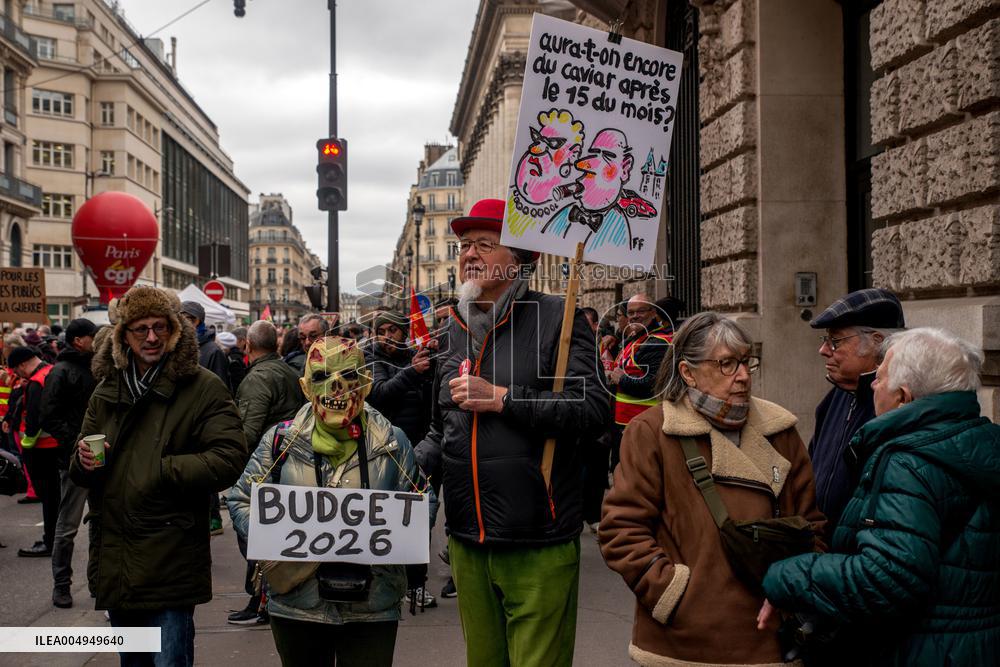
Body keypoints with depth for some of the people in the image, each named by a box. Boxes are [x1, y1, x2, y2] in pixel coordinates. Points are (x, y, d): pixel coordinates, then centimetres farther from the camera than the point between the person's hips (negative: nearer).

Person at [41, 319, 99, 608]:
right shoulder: (61, 372, -8)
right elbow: (50, 418, -14)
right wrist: (76, 443, -20)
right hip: (75, 459, -7)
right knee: (68, 526, 1)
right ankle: (61, 585, 12)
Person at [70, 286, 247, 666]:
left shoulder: (203, 388, -8)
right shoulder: (106, 391, 11)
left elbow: (229, 459, -17)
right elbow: (80, 473, 19)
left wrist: (161, 471, -19)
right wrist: (84, 461, -5)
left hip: (170, 561, -6)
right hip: (114, 560, 6)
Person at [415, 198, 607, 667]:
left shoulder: (557, 319, -6)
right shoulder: (455, 332, 13)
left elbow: (591, 406, -17)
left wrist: (500, 398, -17)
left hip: (539, 546, -6)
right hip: (467, 543, 6)